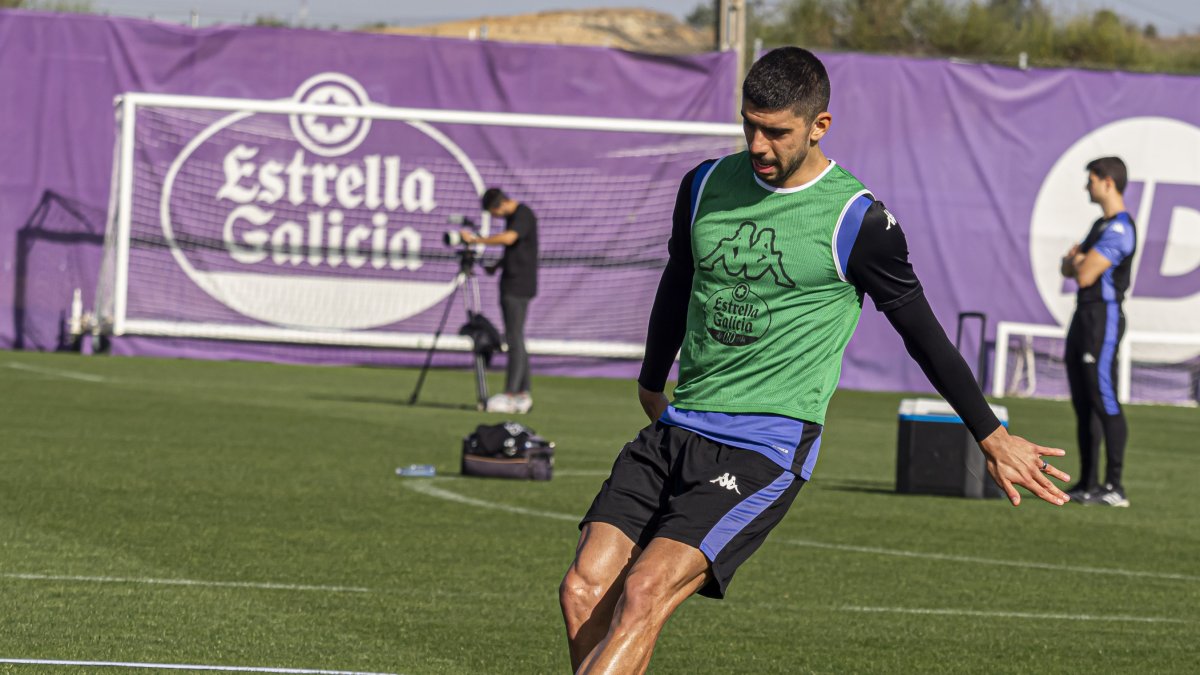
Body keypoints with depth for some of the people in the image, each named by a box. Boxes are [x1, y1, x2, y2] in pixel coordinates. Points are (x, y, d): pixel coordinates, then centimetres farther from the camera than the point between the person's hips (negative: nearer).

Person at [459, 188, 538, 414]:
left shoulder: (524, 215, -13)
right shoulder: (512, 217, 16)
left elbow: (509, 238, -31)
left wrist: (476, 240, -26)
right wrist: (497, 266, 12)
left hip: (519, 286, -10)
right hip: (511, 285, 10)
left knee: (514, 339, -12)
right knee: (515, 339, 10)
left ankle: (510, 395, -16)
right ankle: (523, 394, 13)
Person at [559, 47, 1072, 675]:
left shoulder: (857, 222, -7)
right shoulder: (706, 185, 8)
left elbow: (923, 334, 4)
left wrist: (992, 437, 9)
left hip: (767, 448, -6)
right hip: (676, 429, 6)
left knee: (644, 594, -23)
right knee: (583, 590, -9)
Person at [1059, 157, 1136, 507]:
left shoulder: (1119, 228, -15)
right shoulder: (1101, 225, 19)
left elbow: (1085, 275, -19)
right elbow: (1068, 269, 21)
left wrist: (1077, 259, 2)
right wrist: (1077, 260, -2)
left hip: (1104, 318, -11)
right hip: (1084, 316, 11)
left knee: (1105, 401, -13)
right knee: (1083, 403, 11)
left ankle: (1115, 487, -15)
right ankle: (1087, 485, 16)